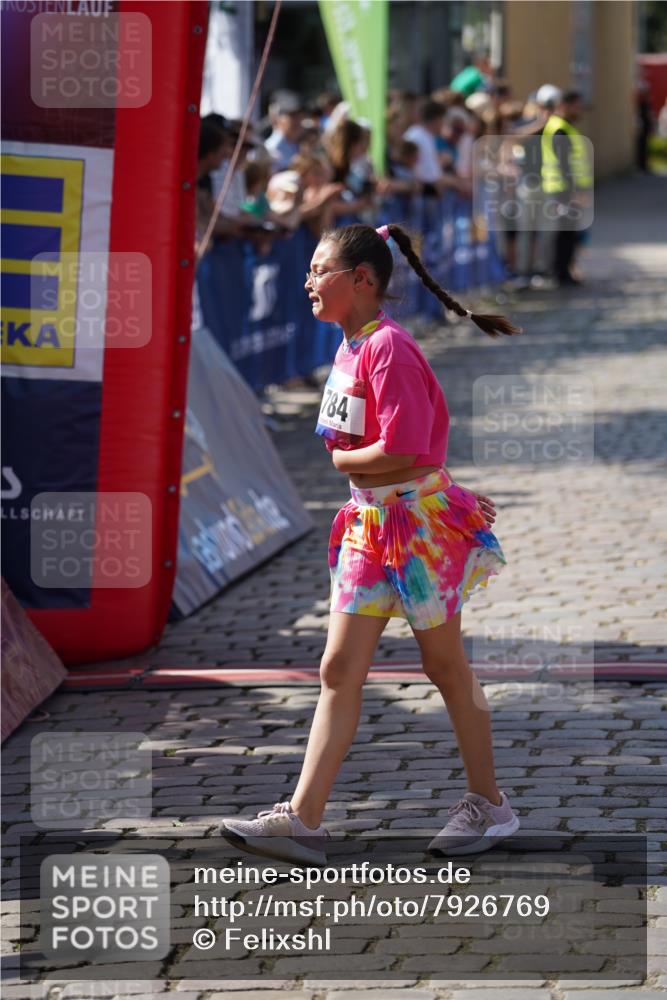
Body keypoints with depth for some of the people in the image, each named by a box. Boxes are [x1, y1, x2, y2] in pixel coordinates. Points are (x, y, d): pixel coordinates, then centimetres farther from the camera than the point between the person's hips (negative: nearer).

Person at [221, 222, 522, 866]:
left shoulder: (389, 348, -19)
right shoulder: (350, 347, 9)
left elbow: (400, 452, -27)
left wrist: (336, 459, -9)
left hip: (420, 522, -8)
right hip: (368, 522, 8)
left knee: (444, 665, 5)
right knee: (339, 670, 2)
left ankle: (489, 804, 21)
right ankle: (303, 819, 0)